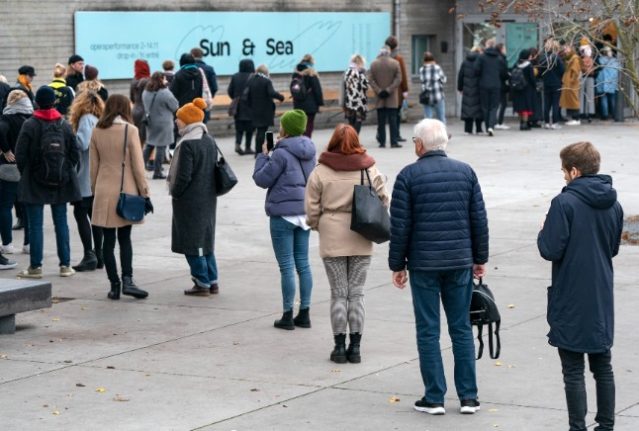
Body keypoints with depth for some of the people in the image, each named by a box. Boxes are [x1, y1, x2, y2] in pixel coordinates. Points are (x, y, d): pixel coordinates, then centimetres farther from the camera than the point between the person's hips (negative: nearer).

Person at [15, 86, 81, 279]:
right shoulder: (65, 125, 1)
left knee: (35, 225, 1)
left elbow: (20, 155, -9)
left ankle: (35, 266, 3)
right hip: (60, 183, 3)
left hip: (35, 183, -3)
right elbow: (75, 154, 3)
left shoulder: (29, 125, -10)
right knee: (61, 223, 9)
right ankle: (65, 265, 11)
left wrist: (25, 174, 7)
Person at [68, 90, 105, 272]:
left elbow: (82, 143, -20)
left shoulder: (86, 119, -11)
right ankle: (98, 254, 14)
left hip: (86, 177, -8)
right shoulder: (98, 119, 14)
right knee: (93, 214, 12)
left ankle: (89, 256, -9)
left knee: (81, 212, -5)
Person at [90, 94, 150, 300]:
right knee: (124, 238, 8)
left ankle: (114, 285, 6)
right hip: (126, 191, -2)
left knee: (108, 240, 6)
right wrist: (144, 193, -1)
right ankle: (127, 280, -6)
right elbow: (138, 165, -7)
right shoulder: (130, 130, -8)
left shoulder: (97, 131, 2)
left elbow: (93, 165, 7)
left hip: (104, 192, 2)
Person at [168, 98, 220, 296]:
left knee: (192, 243, 0)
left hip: (189, 201, -9)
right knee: (206, 240, 16)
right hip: (208, 198, 9)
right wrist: (208, 188, 17)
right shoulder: (210, 141, 8)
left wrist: (175, 193, -6)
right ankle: (212, 281, 20)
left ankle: (202, 283, 3)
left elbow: (183, 176, -21)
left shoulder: (188, 144, -19)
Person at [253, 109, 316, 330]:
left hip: (283, 214, -7)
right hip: (305, 212, 7)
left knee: (287, 266, -1)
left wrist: (263, 155, 4)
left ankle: (288, 315, 3)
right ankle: (304, 314, 15)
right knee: (303, 264, 12)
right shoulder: (308, 152, 8)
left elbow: (262, 179, -10)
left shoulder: (281, 154, -16)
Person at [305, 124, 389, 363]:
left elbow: (312, 208, -4)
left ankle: (339, 346, 5)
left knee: (338, 294, 6)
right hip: (361, 241, 1)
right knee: (356, 293, 8)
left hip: (332, 241, -1)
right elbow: (383, 201, 1)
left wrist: (318, 226, 15)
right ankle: (355, 347, 7)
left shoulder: (320, 172, -6)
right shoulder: (370, 170, -2)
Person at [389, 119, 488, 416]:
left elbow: (400, 226, -5)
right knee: (461, 329, 9)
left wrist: (397, 265, 3)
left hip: (423, 264, -3)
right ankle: (468, 396, 9)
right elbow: (479, 219, 6)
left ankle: (434, 398, 4)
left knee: (428, 331, 3)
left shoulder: (409, 176, -5)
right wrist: (480, 258, 14)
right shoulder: (465, 172, 4)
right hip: (460, 262, 3)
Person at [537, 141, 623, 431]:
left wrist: (544, 233, 2)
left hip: (571, 301, -6)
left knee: (573, 370, 1)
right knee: (603, 366, 14)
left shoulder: (565, 203, -16)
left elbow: (550, 250, -17)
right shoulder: (613, 205, 4)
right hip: (602, 299, 6)